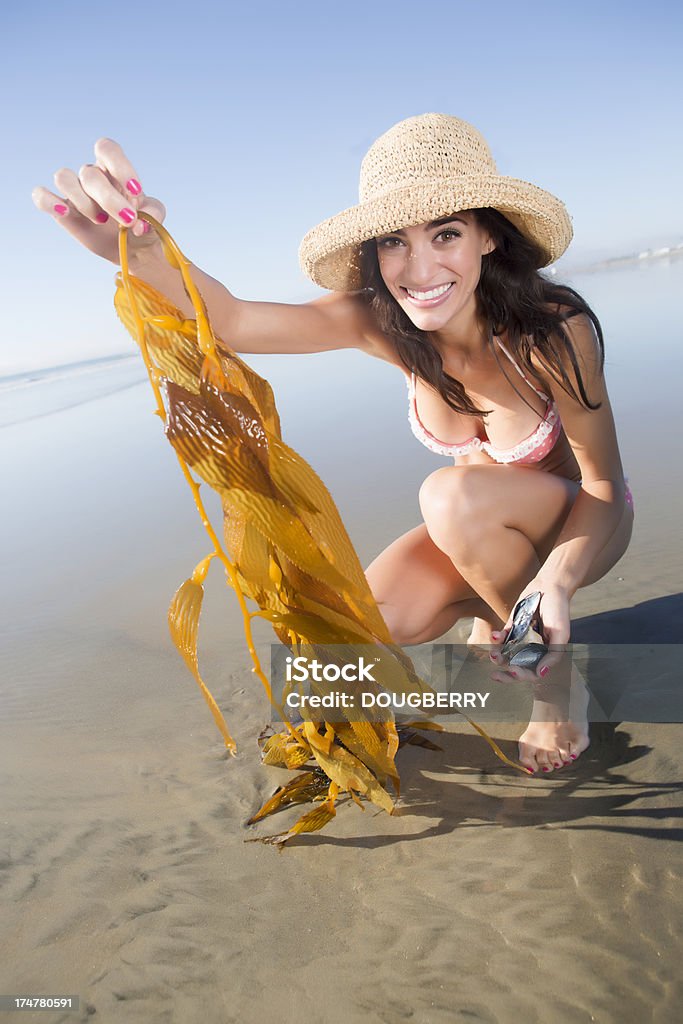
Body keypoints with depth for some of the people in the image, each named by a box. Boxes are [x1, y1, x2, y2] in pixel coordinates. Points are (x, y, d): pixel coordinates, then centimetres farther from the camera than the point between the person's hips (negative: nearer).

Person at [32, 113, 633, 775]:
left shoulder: (553, 332, -29)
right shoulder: (383, 323, -19)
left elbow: (603, 486, -21)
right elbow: (233, 320, -31)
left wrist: (557, 582, -41)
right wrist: (140, 251, -51)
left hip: (582, 522, -3)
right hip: (483, 528, 3)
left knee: (455, 493, -35)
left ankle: (558, 681, -11)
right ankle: (495, 606, 10)